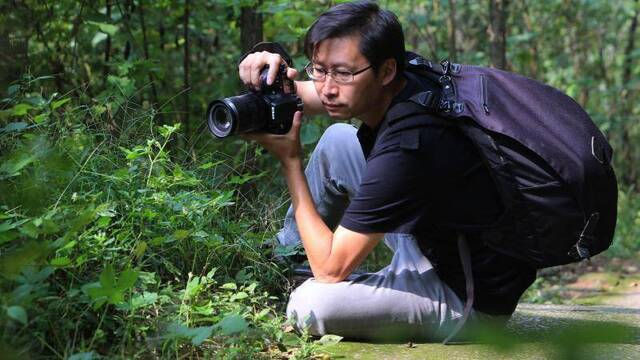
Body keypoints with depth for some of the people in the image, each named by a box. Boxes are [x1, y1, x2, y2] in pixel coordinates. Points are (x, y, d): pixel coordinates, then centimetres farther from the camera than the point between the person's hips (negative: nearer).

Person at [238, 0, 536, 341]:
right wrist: (271, 78, -15)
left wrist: (289, 159, -20)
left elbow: (330, 269, -25)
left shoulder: (405, 148, -34)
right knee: (337, 140, 9)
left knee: (311, 305, -28)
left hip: (472, 297, -9)